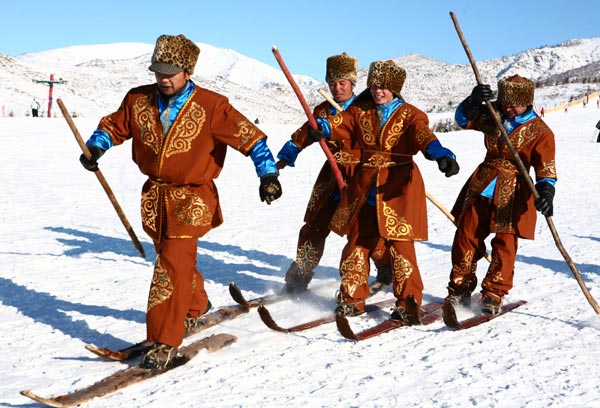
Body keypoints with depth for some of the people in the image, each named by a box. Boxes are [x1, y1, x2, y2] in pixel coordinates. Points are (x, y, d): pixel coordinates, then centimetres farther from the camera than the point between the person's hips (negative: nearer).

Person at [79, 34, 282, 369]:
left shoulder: (211, 106, -15)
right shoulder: (139, 100, -2)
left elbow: (250, 137, -13)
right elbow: (114, 126, 13)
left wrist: (268, 173, -20)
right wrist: (96, 147, -6)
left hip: (192, 199, -6)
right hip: (155, 194, 6)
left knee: (173, 265, -16)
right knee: (171, 257, 22)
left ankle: (166, 343, -9)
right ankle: (196, 308, 49)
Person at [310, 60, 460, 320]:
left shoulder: (409, 115, -3)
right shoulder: (361, 111, 10)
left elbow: (424, 136, -20)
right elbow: (342, 123, -2)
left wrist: (441, 154, -41)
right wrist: (323, 127, -25)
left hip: (397, 189, -4)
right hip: (365, 190, 5)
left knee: (400, 246, -7)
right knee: (357, 242, 10)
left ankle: (409, 302, 5)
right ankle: (352, 299, 22)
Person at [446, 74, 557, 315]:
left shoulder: (540, 132, -6)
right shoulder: (492, 115, 6)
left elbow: (545, 168, -12)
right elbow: (464, 119, 1)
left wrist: (546, 191, -32)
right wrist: (474, 101, -20)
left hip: (513, 193, -4)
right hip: (481, 186, 4)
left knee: (505, 243, -6)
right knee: (466, 235, 4)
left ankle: (494, 294, 5)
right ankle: (460, 290, 16)